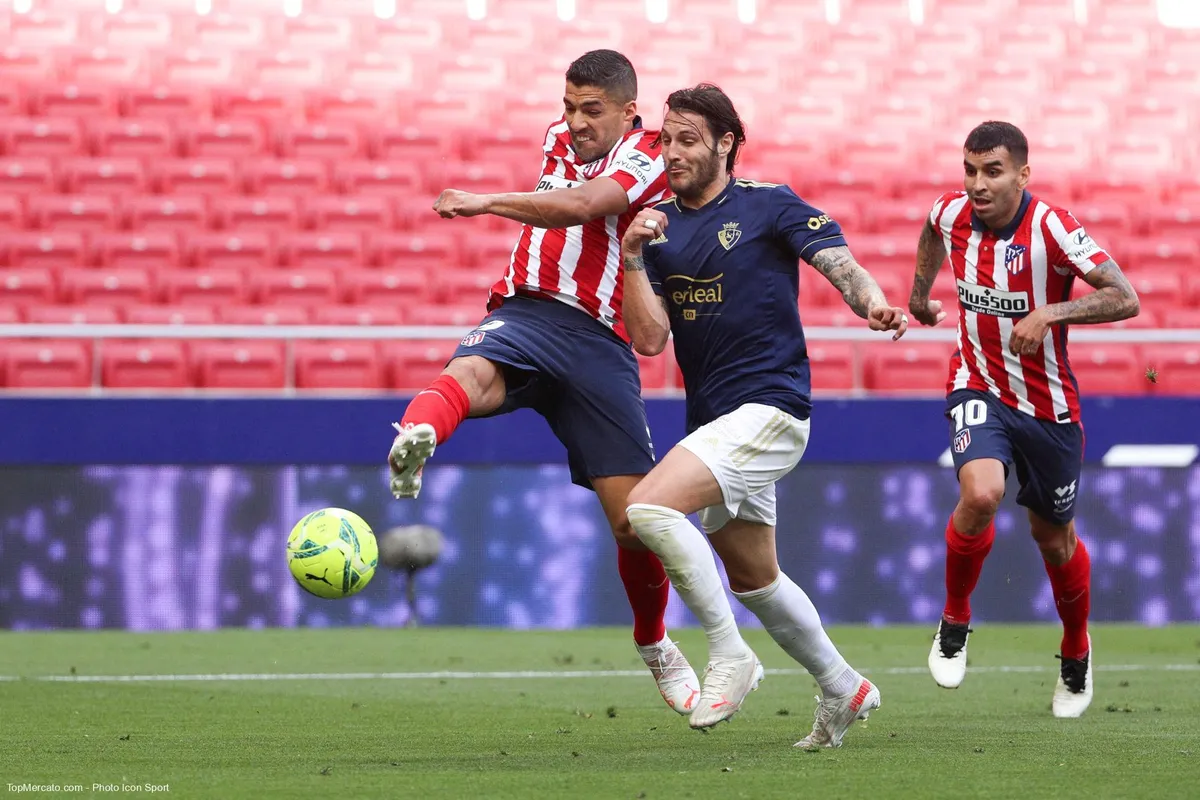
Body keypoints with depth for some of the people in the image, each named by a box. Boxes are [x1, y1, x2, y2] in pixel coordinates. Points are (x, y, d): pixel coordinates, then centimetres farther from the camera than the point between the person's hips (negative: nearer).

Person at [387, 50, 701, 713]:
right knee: (469, 373, -37)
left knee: (634, 519, -4)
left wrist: (490, 203, -33)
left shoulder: (647, 162, -5)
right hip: (524, 313, 3)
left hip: (599, 342, -3)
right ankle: (412, 442, -73)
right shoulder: (559, 137, 15)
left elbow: (581, 204, -25)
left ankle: (655, 647, 24)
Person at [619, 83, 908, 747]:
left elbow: (838, 261, -14)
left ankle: (729, 656, -13)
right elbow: (649, 338, 1)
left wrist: (872, 303, -35)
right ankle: (842, 690, 36)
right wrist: (632, 258, -12)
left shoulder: (768, 206, -4)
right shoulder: (659, 228, 10)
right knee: (753, 579, 18)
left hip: (769, 407, -8)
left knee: (648, 507, -25)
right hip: (714, 419, 8)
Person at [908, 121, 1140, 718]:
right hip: (978, 389, 1)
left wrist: (1049, 313, -36)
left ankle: (1076, 653, 39)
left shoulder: (1051, 228, -20)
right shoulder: (953, 214, -7)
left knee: (1054, 537, 12)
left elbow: (1124, 299, -26)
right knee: (979, 494, -28)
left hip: (1049, 406, -1)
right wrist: (920, 290, 25)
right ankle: (954, 622, -3)